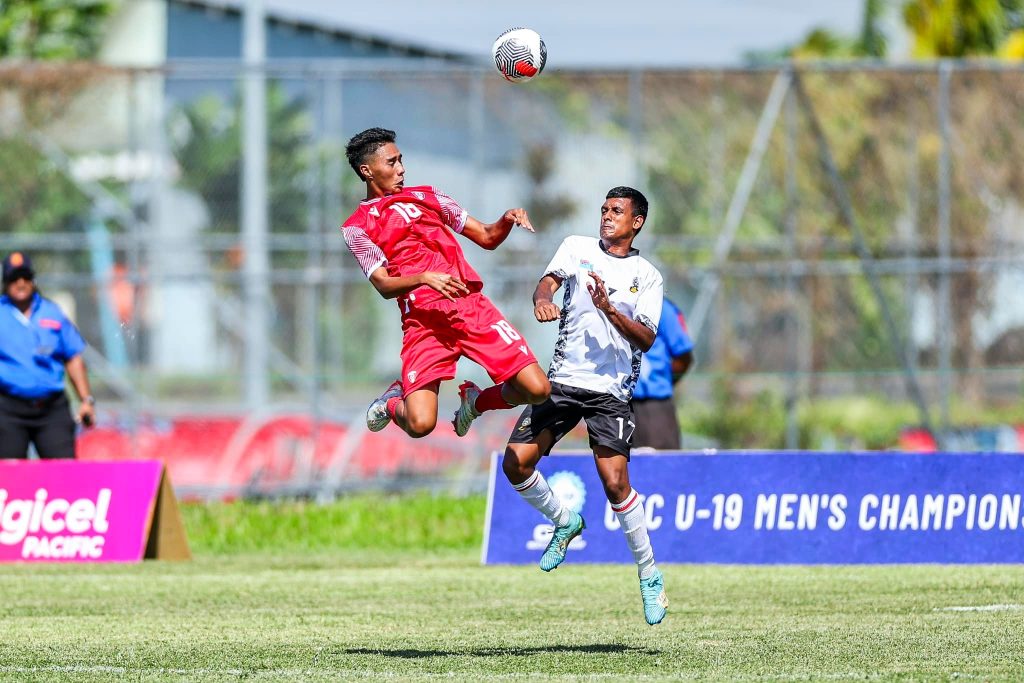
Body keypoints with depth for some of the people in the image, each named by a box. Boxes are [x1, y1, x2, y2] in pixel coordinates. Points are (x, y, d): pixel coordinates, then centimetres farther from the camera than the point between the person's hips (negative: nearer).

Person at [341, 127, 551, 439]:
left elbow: (487, 237, 20)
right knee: (421, 424, -20)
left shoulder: (426, 196, 20)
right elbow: (383, 285, -5)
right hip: (423, 318, -4)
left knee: (537, 389, -11)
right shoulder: (357, 227, 7)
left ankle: (475, 401, 20)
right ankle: (393, 402, 18)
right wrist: (424, 278, -23)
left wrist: (508, 220, -1)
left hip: (471, 304, 4)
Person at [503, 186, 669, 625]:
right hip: (563, 379, 3)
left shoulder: (647, 277, 7)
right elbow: (549, 281, -7)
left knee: (615, 483, -14)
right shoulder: (577, 248, 10)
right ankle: (565, 522, 20)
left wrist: (610, 311, -19)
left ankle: (649, 574, 2)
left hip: (610, 391, -3)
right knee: (516, 463, -8)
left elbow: (646, 339, -2)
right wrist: (543, 299, -31)